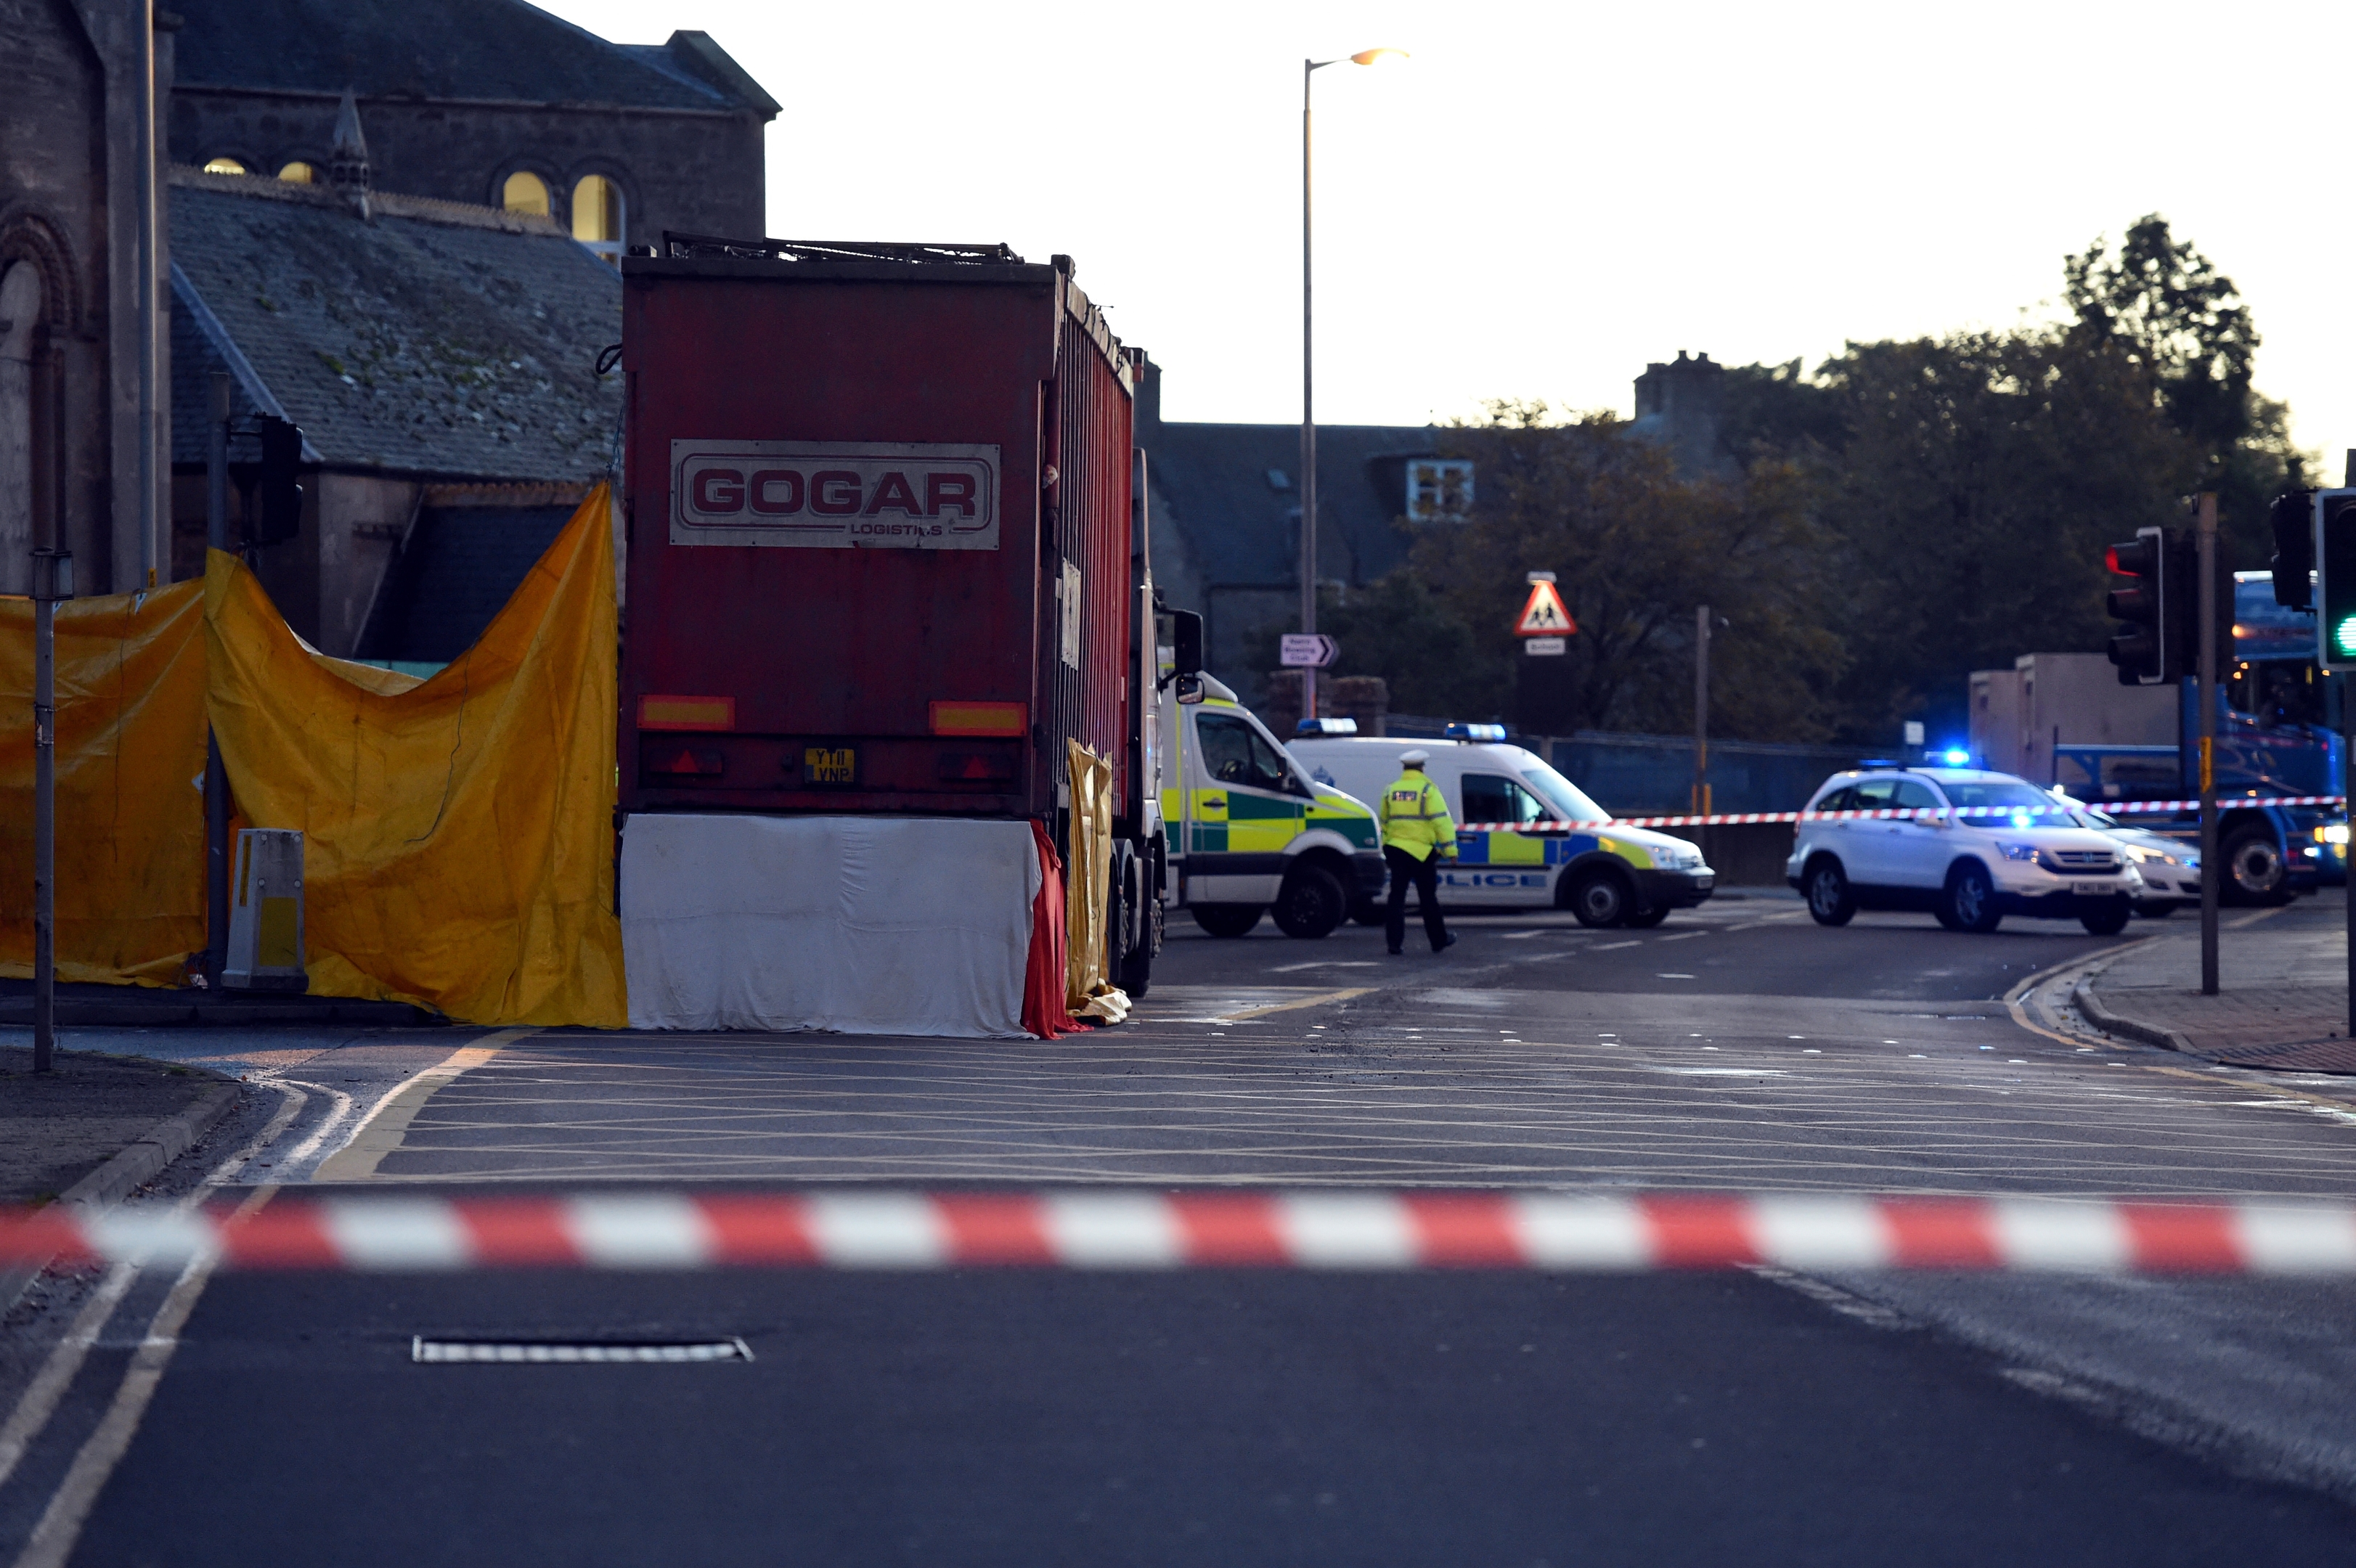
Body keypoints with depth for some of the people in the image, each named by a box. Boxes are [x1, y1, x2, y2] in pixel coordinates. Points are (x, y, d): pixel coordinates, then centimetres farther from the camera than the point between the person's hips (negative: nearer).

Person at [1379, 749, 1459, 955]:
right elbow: (1441, 820, -12)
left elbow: (1384, 822, 20)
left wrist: (1386, 845, 31)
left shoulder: (1391, 790, 10)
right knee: (1429, 898, 7)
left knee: (1397, 897, 4)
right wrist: (1450, 847, -9)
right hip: (1422, 851, -4)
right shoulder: (1427, 789, -6)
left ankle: (1395, 941, -4)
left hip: (1396, 849, 4)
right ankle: (1439, 940, 18)